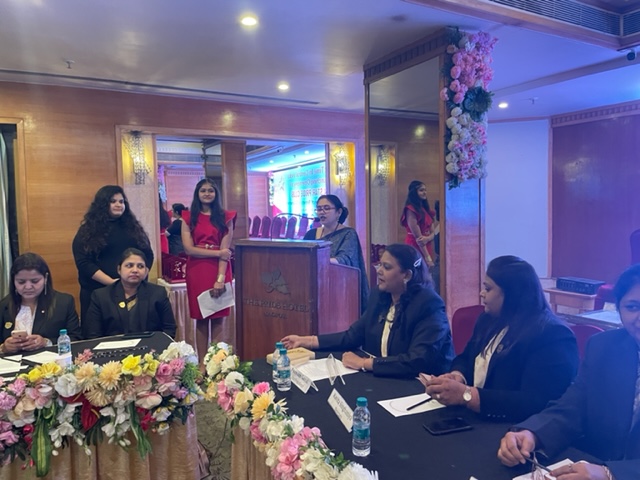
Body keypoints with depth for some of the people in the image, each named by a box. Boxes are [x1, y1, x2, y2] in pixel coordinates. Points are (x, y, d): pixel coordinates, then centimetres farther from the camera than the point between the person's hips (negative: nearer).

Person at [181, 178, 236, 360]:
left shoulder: (225, 217, 4)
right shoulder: (189, 219, 7)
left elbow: (225, 251, -5)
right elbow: (189, 249, -4)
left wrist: (220, 278, -15)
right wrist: (217, 252, -11)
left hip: (218, 271, -1)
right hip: (196, 273, 1)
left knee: (218, 319, 0)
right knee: (201, 319, 5)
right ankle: (201, 363, 13)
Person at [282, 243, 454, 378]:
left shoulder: (429, 305, -19)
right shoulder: (379, 295, 2)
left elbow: (419, 361, -28)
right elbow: (353, 336, 5)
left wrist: (364, 363, -26)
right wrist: (307, 341, -2)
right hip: (380, 377, 7)